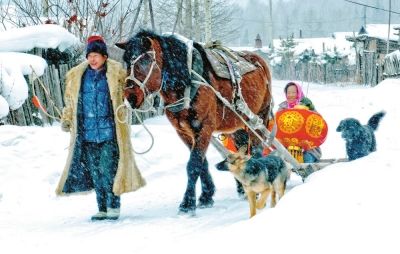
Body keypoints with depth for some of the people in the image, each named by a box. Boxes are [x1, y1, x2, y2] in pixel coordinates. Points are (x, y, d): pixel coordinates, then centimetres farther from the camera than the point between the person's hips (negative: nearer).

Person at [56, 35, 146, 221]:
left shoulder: (117, 74, 0)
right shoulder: (77, 76, 9)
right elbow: (70, 101, 19)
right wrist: (66, 120, 9)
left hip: (109, 131, -3)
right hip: (87, 133, 3)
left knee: (108, 169, -7)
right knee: (94, 171, 6)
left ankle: (114, 206, 8)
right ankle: (102, 208, 15)